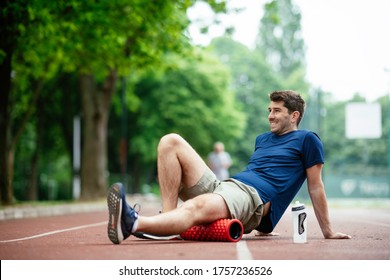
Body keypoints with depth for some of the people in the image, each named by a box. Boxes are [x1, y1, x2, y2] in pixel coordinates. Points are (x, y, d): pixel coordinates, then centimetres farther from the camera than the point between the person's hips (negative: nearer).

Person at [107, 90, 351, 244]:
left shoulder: (306, 140, 11)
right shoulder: (262, 139, 32)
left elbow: (315, 187, 9)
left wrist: (328, 231, 8)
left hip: (253, 198, -8)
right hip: (220, 186, 8)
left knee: (199, 206, -43)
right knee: (170, 142, -6)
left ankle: (132, 223, -67)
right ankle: (169, 216, -23)